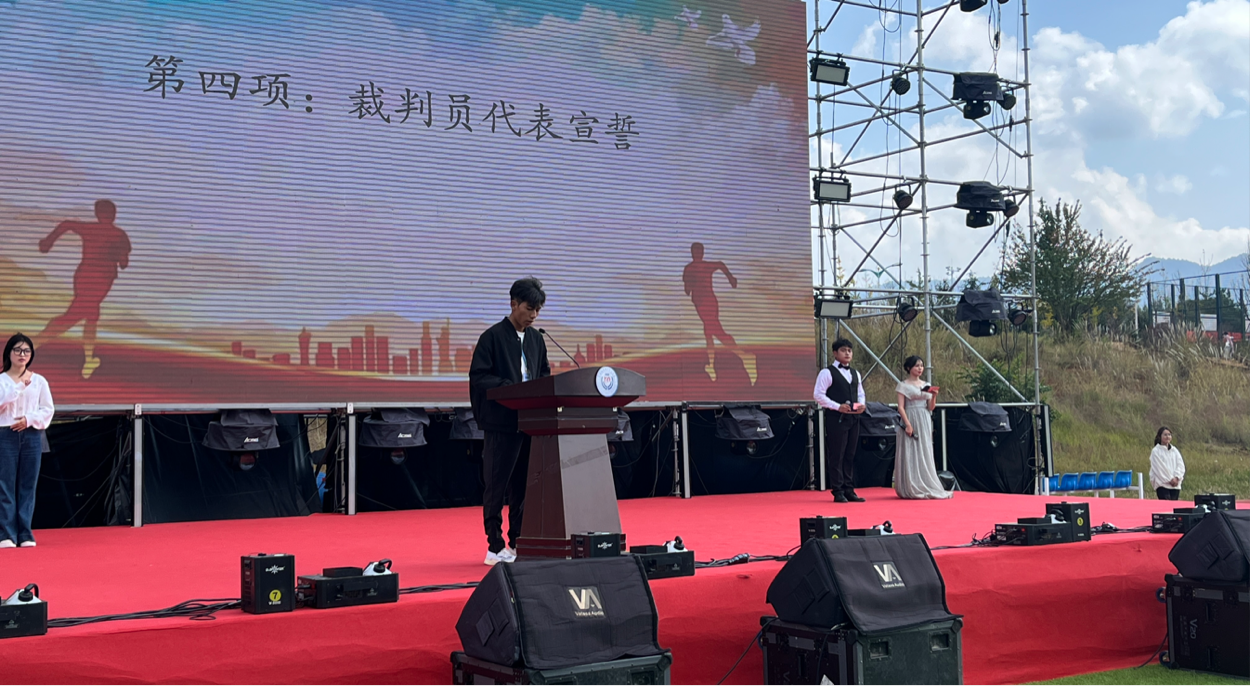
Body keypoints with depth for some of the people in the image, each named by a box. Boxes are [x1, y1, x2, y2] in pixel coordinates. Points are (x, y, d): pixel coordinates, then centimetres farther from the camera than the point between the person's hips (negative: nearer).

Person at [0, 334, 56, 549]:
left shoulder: (39, 381, 9)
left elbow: (48, 409, 7)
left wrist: (29, 419, -8)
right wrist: (20, 386, -19)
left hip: (32, 435, 2)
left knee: (28, 485, 2)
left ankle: (25, 534, 6)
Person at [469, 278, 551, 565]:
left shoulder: (536, 339, 14)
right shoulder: (493, 337, -6)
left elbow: (544, 373, 22)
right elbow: (478, 376, -11)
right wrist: (511, 388, -21)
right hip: (501, 421, -6)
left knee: (524, 484, 10)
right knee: (497, 485, -1)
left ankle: (518, 542, 19)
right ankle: (495, 547, 5)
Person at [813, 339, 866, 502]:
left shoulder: (855, 374, 17)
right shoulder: (827, 373, -5)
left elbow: (860, 394, 24)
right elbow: (818, 395, -10)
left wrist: (861, 405, 1)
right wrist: (838, 406, -17)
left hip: (853, 418, 7)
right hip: (837, 418, -7)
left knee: (850, 456, 10)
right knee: (837, 456, -4)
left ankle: (849, 490, 15)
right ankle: (838, 493, -1)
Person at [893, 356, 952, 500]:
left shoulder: (926, 385, 14)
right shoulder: (903, 385, -1)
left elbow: (930, 407, 13)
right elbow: (901, 407, -7)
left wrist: (934, 396, -5)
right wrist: (908, 424, -17)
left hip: (924, 423, 5)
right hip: (910, 420, -5)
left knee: (925, 454, 4)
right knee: (910, 455, -6)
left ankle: (926, 487, 7)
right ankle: (912, 489, -3)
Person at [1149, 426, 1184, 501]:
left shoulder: (1175, 451, 14)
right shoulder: (1156, 451, -2)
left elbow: (1181, 465, 7)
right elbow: (1160, 468, -8)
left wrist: (1176, 478, -9)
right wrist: (1170, 479, -11)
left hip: (1175, 485, 5)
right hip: (1162, 484, -5)